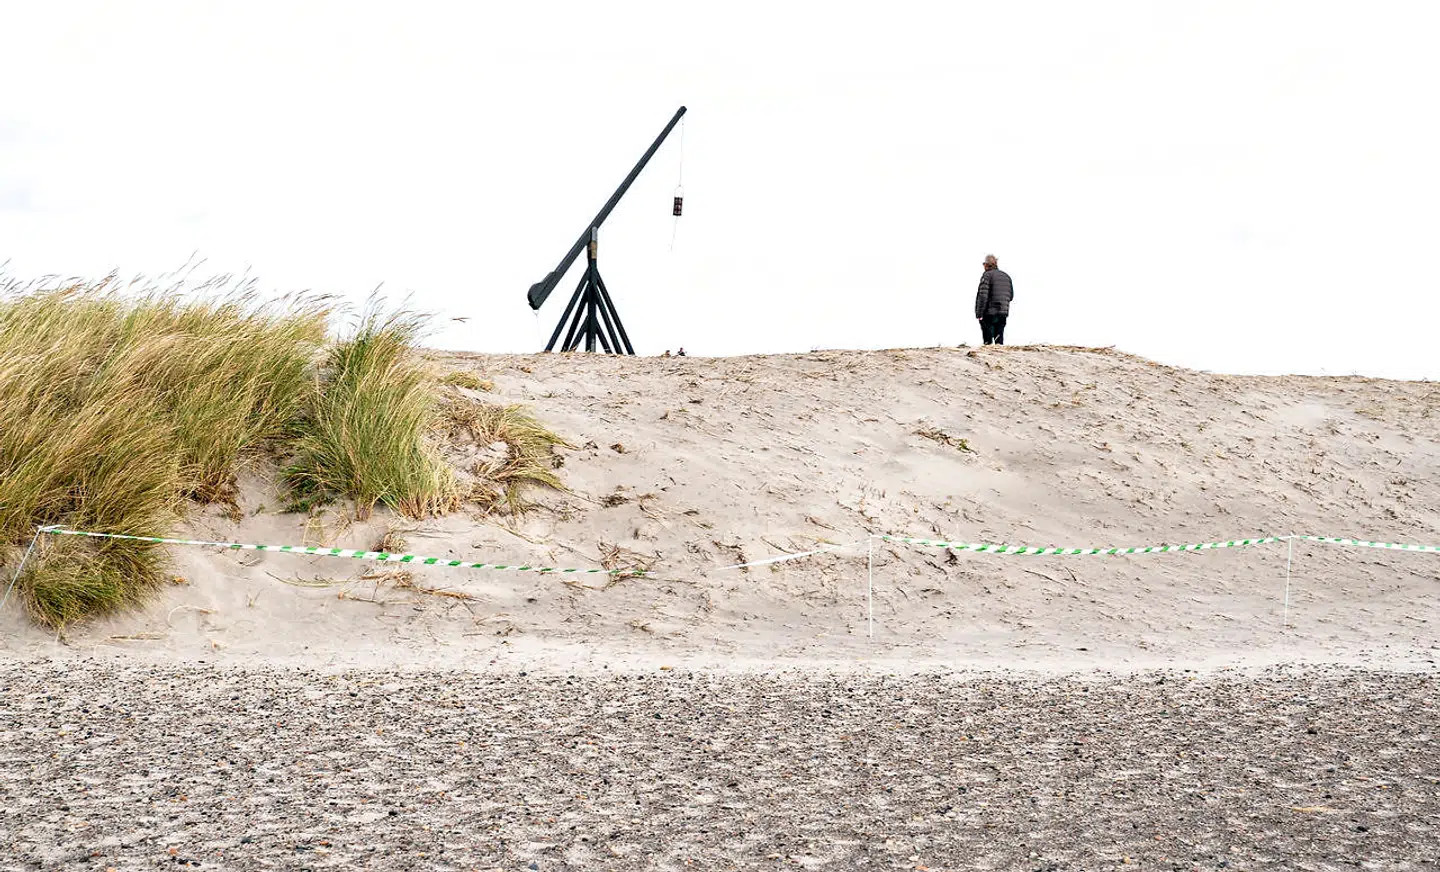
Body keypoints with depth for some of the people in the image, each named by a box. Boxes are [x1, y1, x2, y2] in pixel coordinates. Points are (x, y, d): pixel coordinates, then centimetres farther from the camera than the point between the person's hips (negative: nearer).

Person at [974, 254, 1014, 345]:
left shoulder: (987, 275, -8)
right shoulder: (1006, 276, 13)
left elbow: (983, 296, -15)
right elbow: (1011, 296, 17)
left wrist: (979, 314, -14)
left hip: (989, 313, -6)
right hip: (1003, 313, 6)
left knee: (988, 340, -4)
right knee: (999, 339, 8)